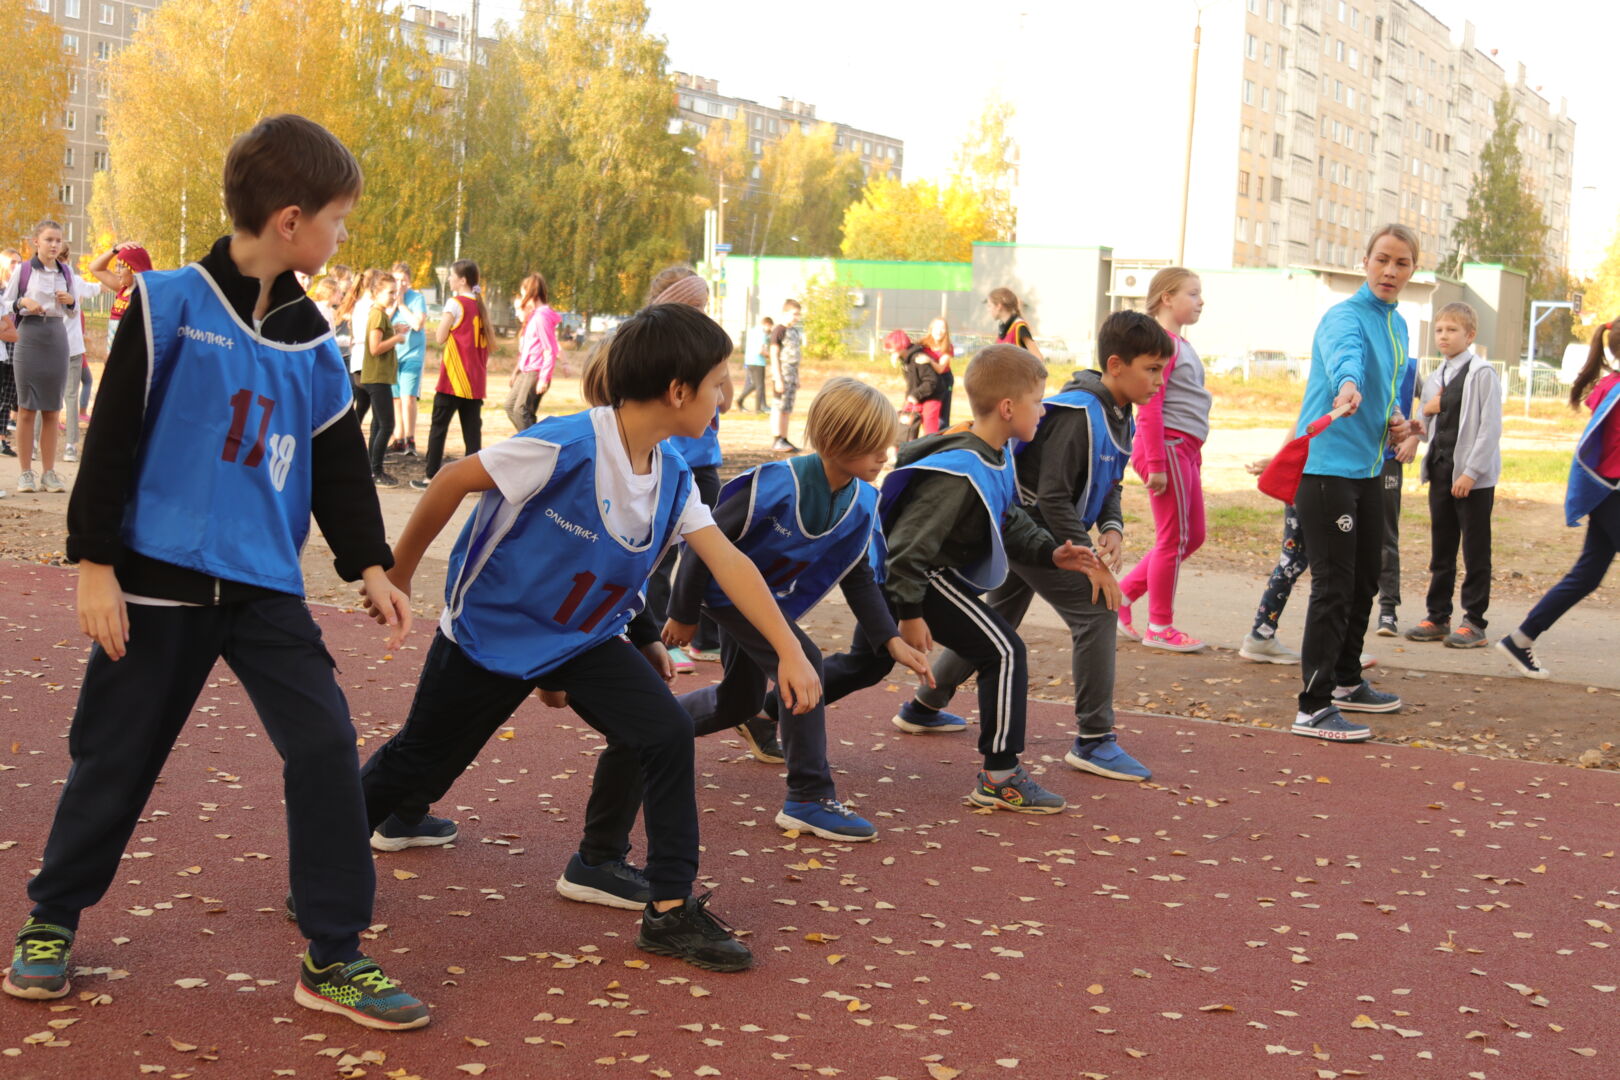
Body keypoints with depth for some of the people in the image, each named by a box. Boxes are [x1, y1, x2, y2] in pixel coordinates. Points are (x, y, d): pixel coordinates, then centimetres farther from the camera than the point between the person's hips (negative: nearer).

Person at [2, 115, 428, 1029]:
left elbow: (341, 465, 13)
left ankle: (334, 957, 3)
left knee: (327, 746, -7)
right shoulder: (172, 304, -7)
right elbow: (113, 439, -7)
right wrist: (95, 562, -9)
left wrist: (368, 564, 2)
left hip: (268, 589, 4)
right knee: (115, 757, 8)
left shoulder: (313, 344, 7)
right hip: (160, 580, -3)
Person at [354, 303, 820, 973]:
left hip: (585, 640, 5)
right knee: (420, 762, 12)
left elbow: (728, 562, -9)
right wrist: (399, 572, -7)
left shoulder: (672, 475, -8)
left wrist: (789, 652, -15)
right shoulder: (566, 446, -28)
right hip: (489, 633, -5)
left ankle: (671, 911, -4)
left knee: (668, 734, -14)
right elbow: (453, 481, -18)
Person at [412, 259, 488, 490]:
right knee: (472, 430, 5)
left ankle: (431, 477, 4)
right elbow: (487, 345, 12)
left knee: (438, 427, 3)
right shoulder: (481, 306, 10)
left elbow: (440, 338, -9)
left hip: (454, 378, -6)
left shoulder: (455, 304, -10)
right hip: (475, 380, 6)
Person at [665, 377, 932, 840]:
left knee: (739, 702, 19)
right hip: (727, 588, -8)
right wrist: (683, 615, -15)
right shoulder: (775, 488, -33)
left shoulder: (862, 503, -13)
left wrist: (892, 639, -11)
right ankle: (809, 799, -16)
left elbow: (857, 577, -1)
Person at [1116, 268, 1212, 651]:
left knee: (1193, 535, 14)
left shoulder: (1182, 344, 17)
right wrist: (1157, 463, -20)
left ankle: (1124, 593, 20)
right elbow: (1149, 406, -18)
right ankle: (1159, 627, 8)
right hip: (1167, 446, -10)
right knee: (1174, 539, -2)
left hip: (1185, 449, 10)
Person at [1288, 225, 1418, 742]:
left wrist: (1396, 418, 4)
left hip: (1368, 468, 9)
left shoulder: (1398, 325, 12)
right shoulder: (1345, 317, -15)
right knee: (1334, 587, -11)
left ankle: (1347, 682, 35)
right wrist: (1349, 386, -61)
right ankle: (1314, 708, -7)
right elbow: (1346, 355, -39)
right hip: (1326, 467, -9)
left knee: (1365, 579, 18)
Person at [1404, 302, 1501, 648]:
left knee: (1475, 549, 0)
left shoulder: (1482, 373, -9)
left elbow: (1490, 427, -13)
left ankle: (1474, 622, 5)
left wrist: (1471, 471, -17)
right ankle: (1438, 617, 19)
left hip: (1474, 476, -7)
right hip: (1441, 472, 7)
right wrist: (1427, 411, -2)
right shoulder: (1435, 379, 14)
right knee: (1441, 549, 11)